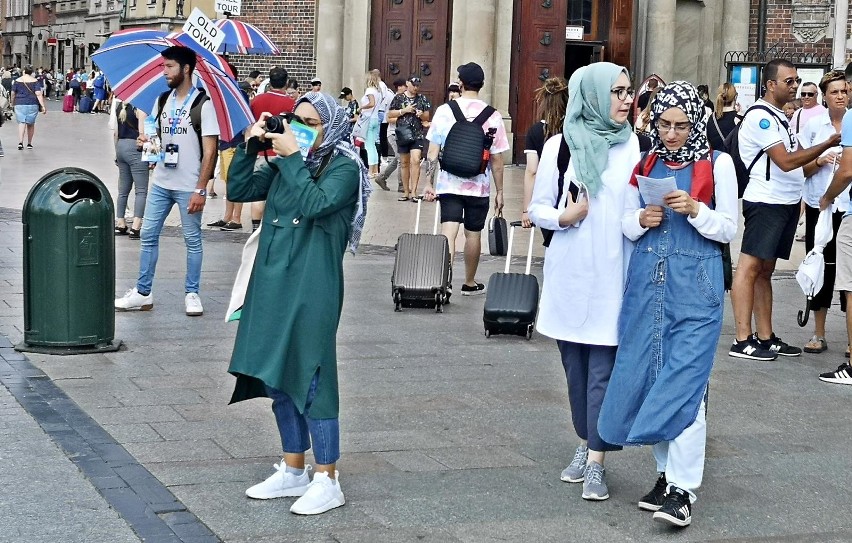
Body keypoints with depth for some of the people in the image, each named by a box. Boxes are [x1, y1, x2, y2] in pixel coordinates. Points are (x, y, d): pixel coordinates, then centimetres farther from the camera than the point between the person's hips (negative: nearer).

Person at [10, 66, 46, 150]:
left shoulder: (17, 81, 3)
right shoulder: (35, 81, 0)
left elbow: (13, 94, 7)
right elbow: (38, 94, -9)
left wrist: (12, 103, 22)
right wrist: (43, 106, -10)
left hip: (20, 104, 0)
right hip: (32, 105, 0)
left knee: (21, 122, -3)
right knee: (31, 124, 12)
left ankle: (20, 142, -21)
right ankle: (29, 143, 18)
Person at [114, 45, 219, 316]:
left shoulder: (202, 104, -10)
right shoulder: (162, 101, 9)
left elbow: (210, 151, -13)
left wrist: (201, 190, -17)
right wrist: (146, 139, -2)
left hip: (188, 187, -6)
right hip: (161, 182, 6)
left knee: (192, 240, 6)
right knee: (148, 236, 6)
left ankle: (192, 294, 17)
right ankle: (143, 293, 14)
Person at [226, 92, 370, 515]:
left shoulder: (344, 167, -6)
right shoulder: (284, 165, 12)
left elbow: (315, 204, -22)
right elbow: (239, 190, 9)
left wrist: (293, 157, -18)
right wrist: (249, 145, -1)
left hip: (312, 288, -7)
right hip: (272, 284, 7)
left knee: (309, 380, -5)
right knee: (277, 378, 13)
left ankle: (327, 481, 5)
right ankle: (293, 471, 25)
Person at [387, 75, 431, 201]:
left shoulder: (422, 99, 7)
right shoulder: (399, 98, 4)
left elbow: (427, 117, 10)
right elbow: (390, 115, 3)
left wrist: (422, 115, -12)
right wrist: (404, 110, -9)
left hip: (418, 134, -1)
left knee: (415, 160, -15)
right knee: (404, 163, 7)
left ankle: (413, 191, -15)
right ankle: (406, 191, 16)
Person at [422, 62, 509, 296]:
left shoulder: (444, 111, -3)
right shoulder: (492, 116, -5)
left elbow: (432, 152, -2)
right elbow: (496, 159, -2)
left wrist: (429, 183, 5)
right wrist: (499, 191, 6)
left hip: (449, 184, 0)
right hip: (479, 187, 0)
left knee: (448, 233, -3)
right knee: (473, 234, 13)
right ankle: (469, 283, 27)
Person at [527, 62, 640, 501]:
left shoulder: (634, 146, 0)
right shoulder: (560, 145, 2)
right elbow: (538, 209, 7)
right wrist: (563, 216, -12)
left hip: (613, 275, -2)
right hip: (569, 273, 2)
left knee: (603, 369, -4)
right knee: (576, 366, 11)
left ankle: (596, 462, 0)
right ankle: (585, 445, 28)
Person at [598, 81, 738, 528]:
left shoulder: (717, 164, -2)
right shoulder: (644, 164, 9)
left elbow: (728, 229, 0)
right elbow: (627, 225, 14)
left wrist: (695, 210, -17)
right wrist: (643, 220, -8)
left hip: (695, 283, -4)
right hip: (647, 281, 5)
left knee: (684, 380, -9)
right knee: (650, 377, 6)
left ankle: (682, 487, -8)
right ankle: (667, 471, 18)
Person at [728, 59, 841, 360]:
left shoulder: (778, 117, 19)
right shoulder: (760, 116, -12)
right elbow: (785, 162, -17)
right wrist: (828, 144, -15)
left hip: (786, 202, 10)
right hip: (766, 202, -10)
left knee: (765, 270, 10)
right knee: (750, 267, -9)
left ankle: (765, 338, 13)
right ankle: (742, 341, -10)